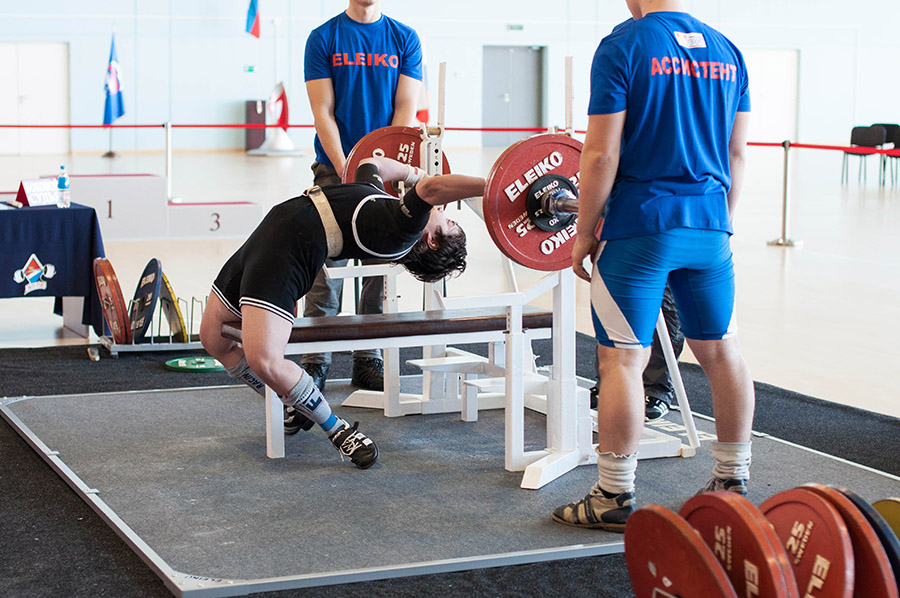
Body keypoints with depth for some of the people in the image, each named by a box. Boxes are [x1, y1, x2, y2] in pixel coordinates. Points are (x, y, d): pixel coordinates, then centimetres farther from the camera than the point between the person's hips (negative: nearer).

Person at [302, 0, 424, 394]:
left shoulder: (404, 39, 8)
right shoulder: (324, 38, 3)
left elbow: (406, 108, 1)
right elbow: (323, 111, -3)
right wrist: (345, 168, -14)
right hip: (335, 169, -2)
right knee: (327, 267, -4)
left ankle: (368, 361, 12)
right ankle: (315, 362, 3)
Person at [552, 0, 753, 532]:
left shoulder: (623, 46, -7)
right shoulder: (728, 51, 10)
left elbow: (602, 154, -11)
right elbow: (736, 154, 13)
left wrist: (585, 233, -2)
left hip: (640, 228, -6)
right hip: (710, 228, 6)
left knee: (623, 359, -2)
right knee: (721, 349, 15)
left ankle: (616, 497, 1)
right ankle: (734, 481, 24)